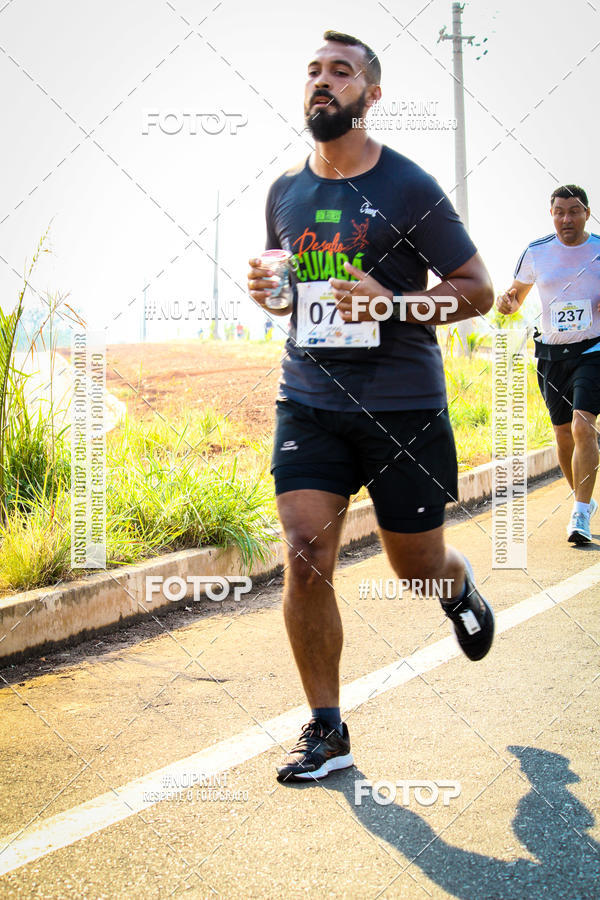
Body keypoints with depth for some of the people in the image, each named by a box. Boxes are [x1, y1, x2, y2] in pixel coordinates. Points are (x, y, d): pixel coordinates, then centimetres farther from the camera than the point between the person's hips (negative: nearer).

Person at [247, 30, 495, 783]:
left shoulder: (410, 189, -6)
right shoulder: (284, 193, 8)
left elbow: (477, 289, -2)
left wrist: (391, 303, -19)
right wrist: (264, 290, -2)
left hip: (403, 405, -3)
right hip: (308, 400, 3)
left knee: (417, 569, 8)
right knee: (304, 559, -9)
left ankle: (459, 586, 47)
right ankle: (326, 731, 5)